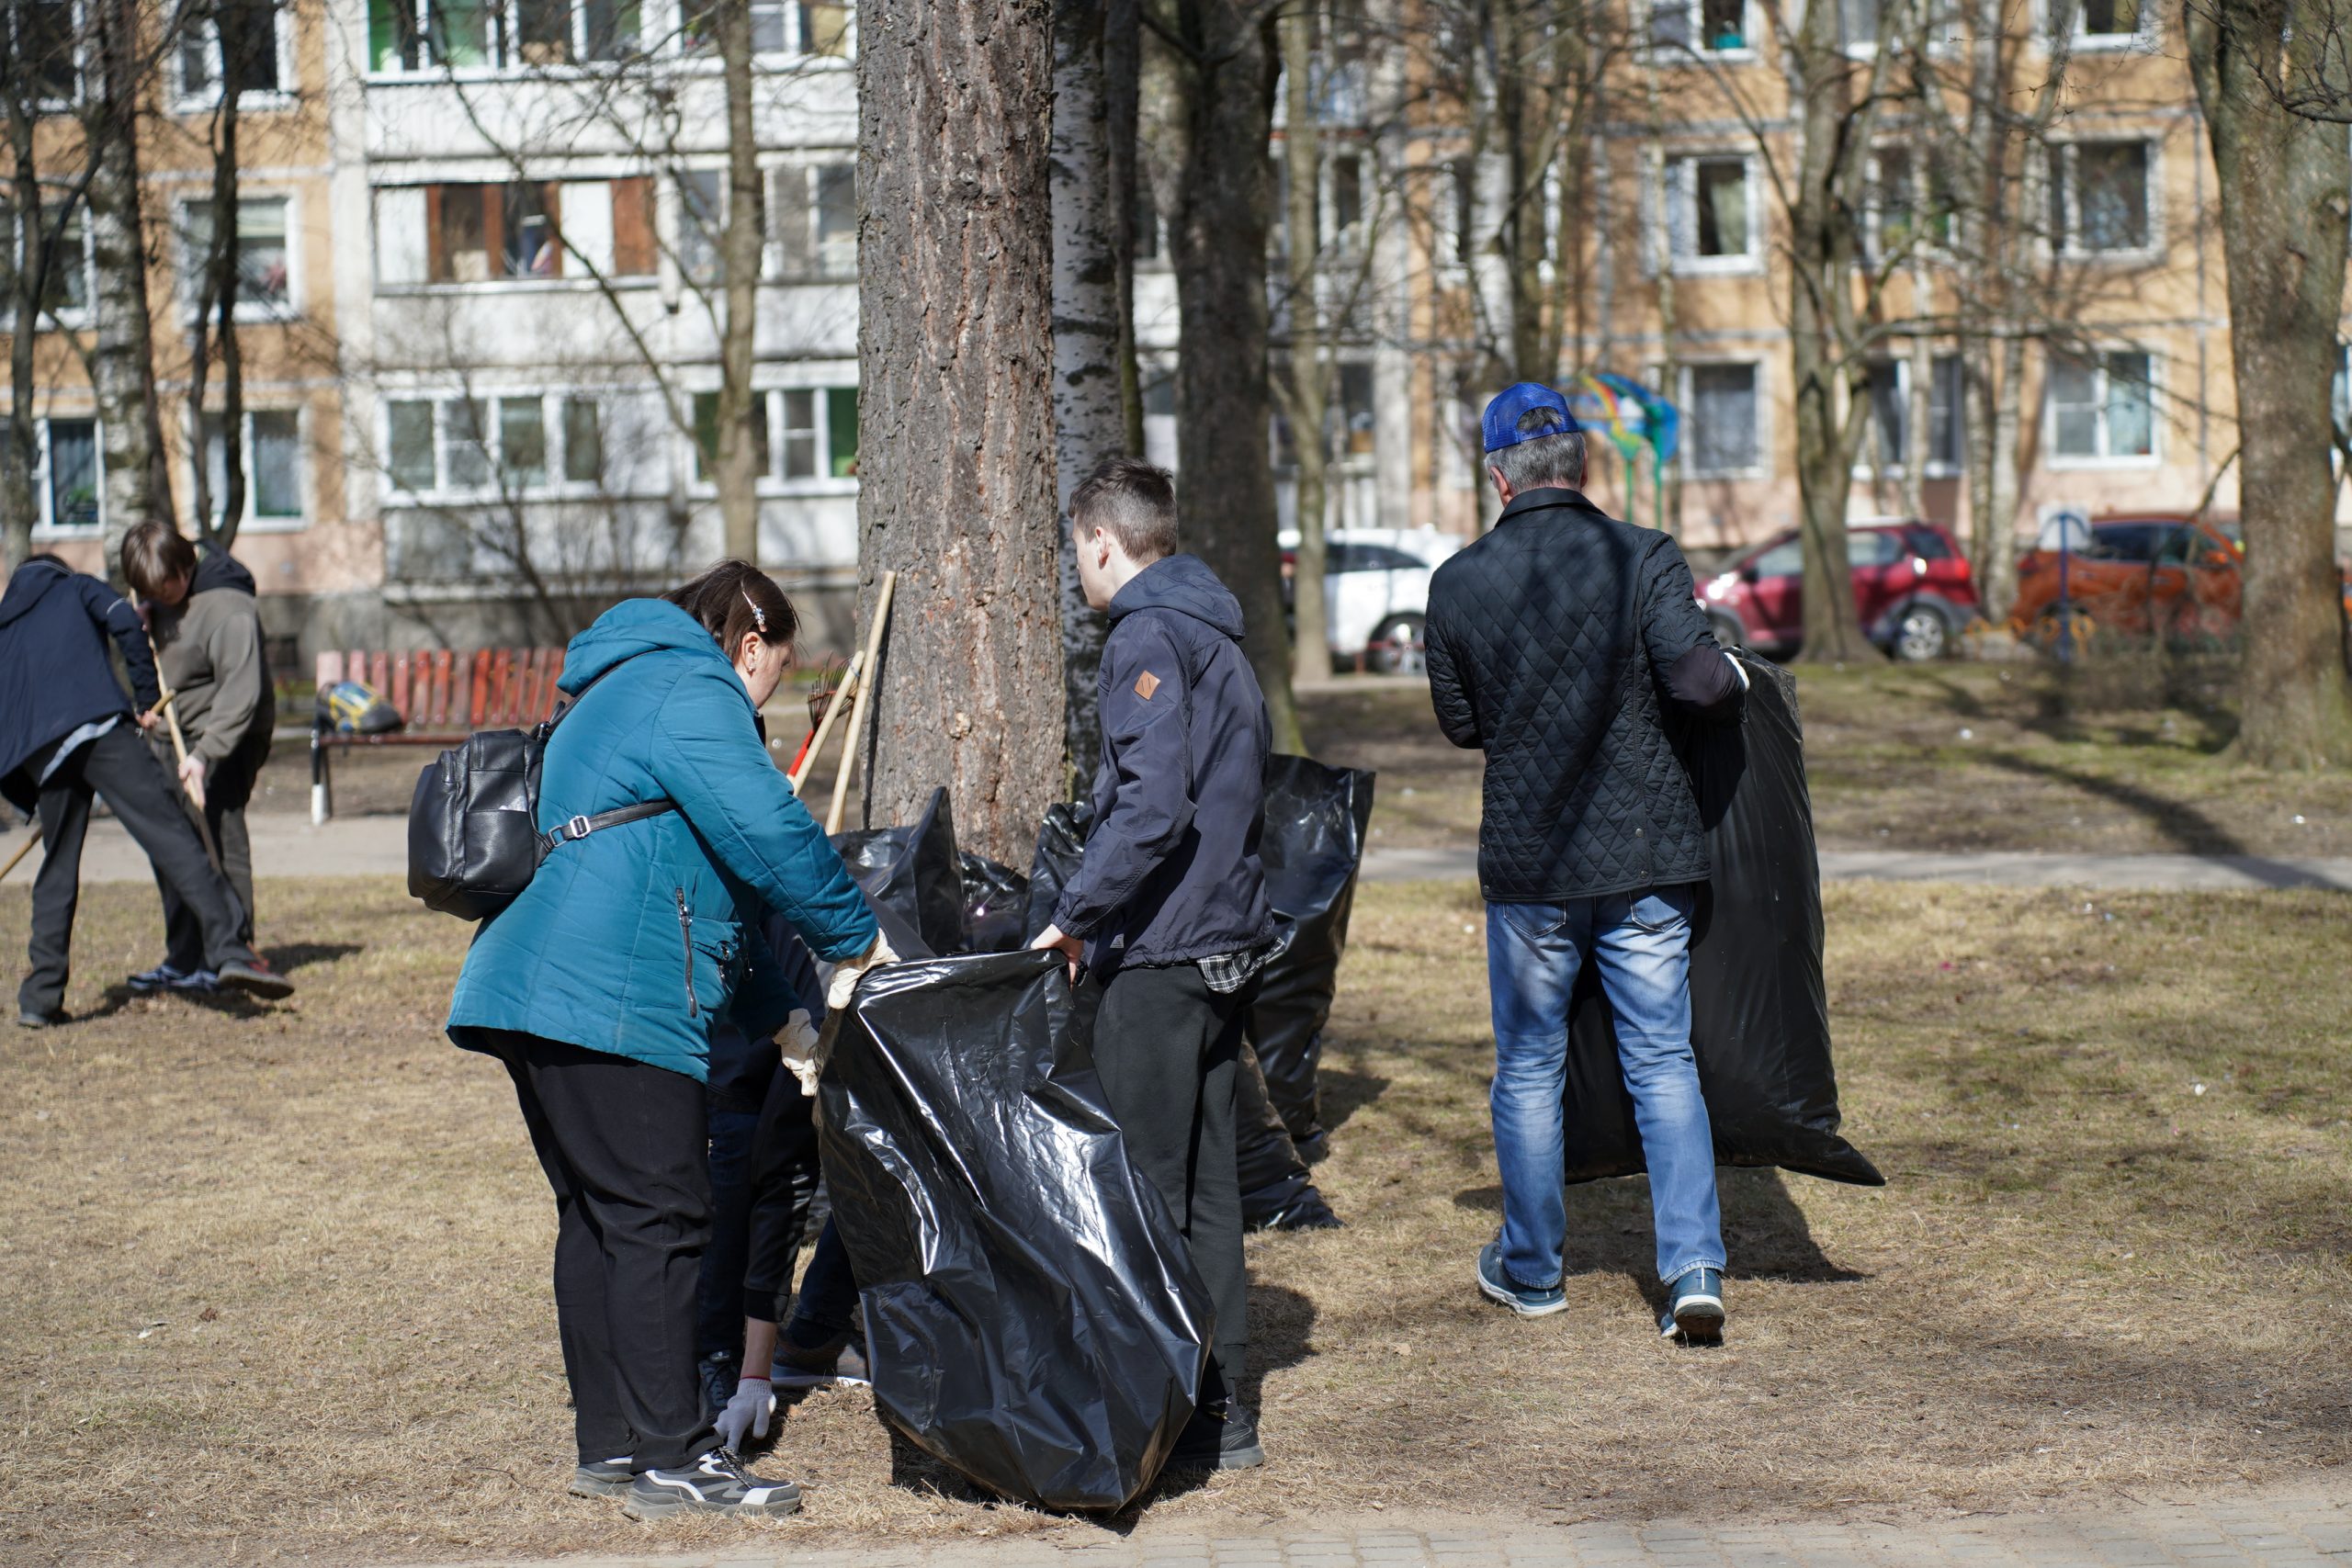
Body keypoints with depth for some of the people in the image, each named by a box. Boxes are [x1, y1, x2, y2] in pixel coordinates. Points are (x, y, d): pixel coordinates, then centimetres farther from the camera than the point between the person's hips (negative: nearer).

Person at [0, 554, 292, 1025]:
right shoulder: (74, 588, 23)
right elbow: (124, 621, 3)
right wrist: (149, 697, 9)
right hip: (98, 727, -4)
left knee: (58, 867, 15)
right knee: (170, 832, -11)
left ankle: (41, 996, 11)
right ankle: (228, 948, -25)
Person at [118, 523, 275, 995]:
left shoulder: (228, 609, -23)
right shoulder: (159, 602, 6)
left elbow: (241, 691, -29)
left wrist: (204, 754, -36)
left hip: (224, 743, -9)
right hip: (173, 738, 9)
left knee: (220, 840, -13)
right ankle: (183, 960, 19)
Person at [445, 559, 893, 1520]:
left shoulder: (615, 699, 30)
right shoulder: (692, 692, -4)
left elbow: (701, 887, 32)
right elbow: (769, 836, -14)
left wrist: (780, 1015, 30)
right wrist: (857, 942, -2)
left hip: (535, 992, 11)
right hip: (617, 1000, -11)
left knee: (597, 1218, 13)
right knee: (658, 1221, -8)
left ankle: (609, 1444, 18)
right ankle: (669, 1459, -8)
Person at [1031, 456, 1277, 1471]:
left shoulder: (1148, 639, -13)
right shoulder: (1215, 634, 17)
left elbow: (1151, 807, -23)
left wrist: (1074, 915, -17)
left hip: (1159, 950, -10)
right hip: (1229, 934, 10)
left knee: (1146, 1187, -4)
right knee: (1203, 1179, 14)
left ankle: (1189, 1419, -2)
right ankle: (1217, 1404, 20)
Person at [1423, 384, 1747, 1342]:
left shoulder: (1459, 583, -4)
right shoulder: (1645, 558, -8)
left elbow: (1460, 723, 7)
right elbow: (1701, 681, -18)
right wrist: (1737, 680, 4)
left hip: (1527, 860, 0)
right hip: (1646, 852, 0)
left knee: (1528, 1068, 14)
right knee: (1663, 1063, 8)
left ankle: (1531, 1269, 26)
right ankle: (1694, 1268, -2)